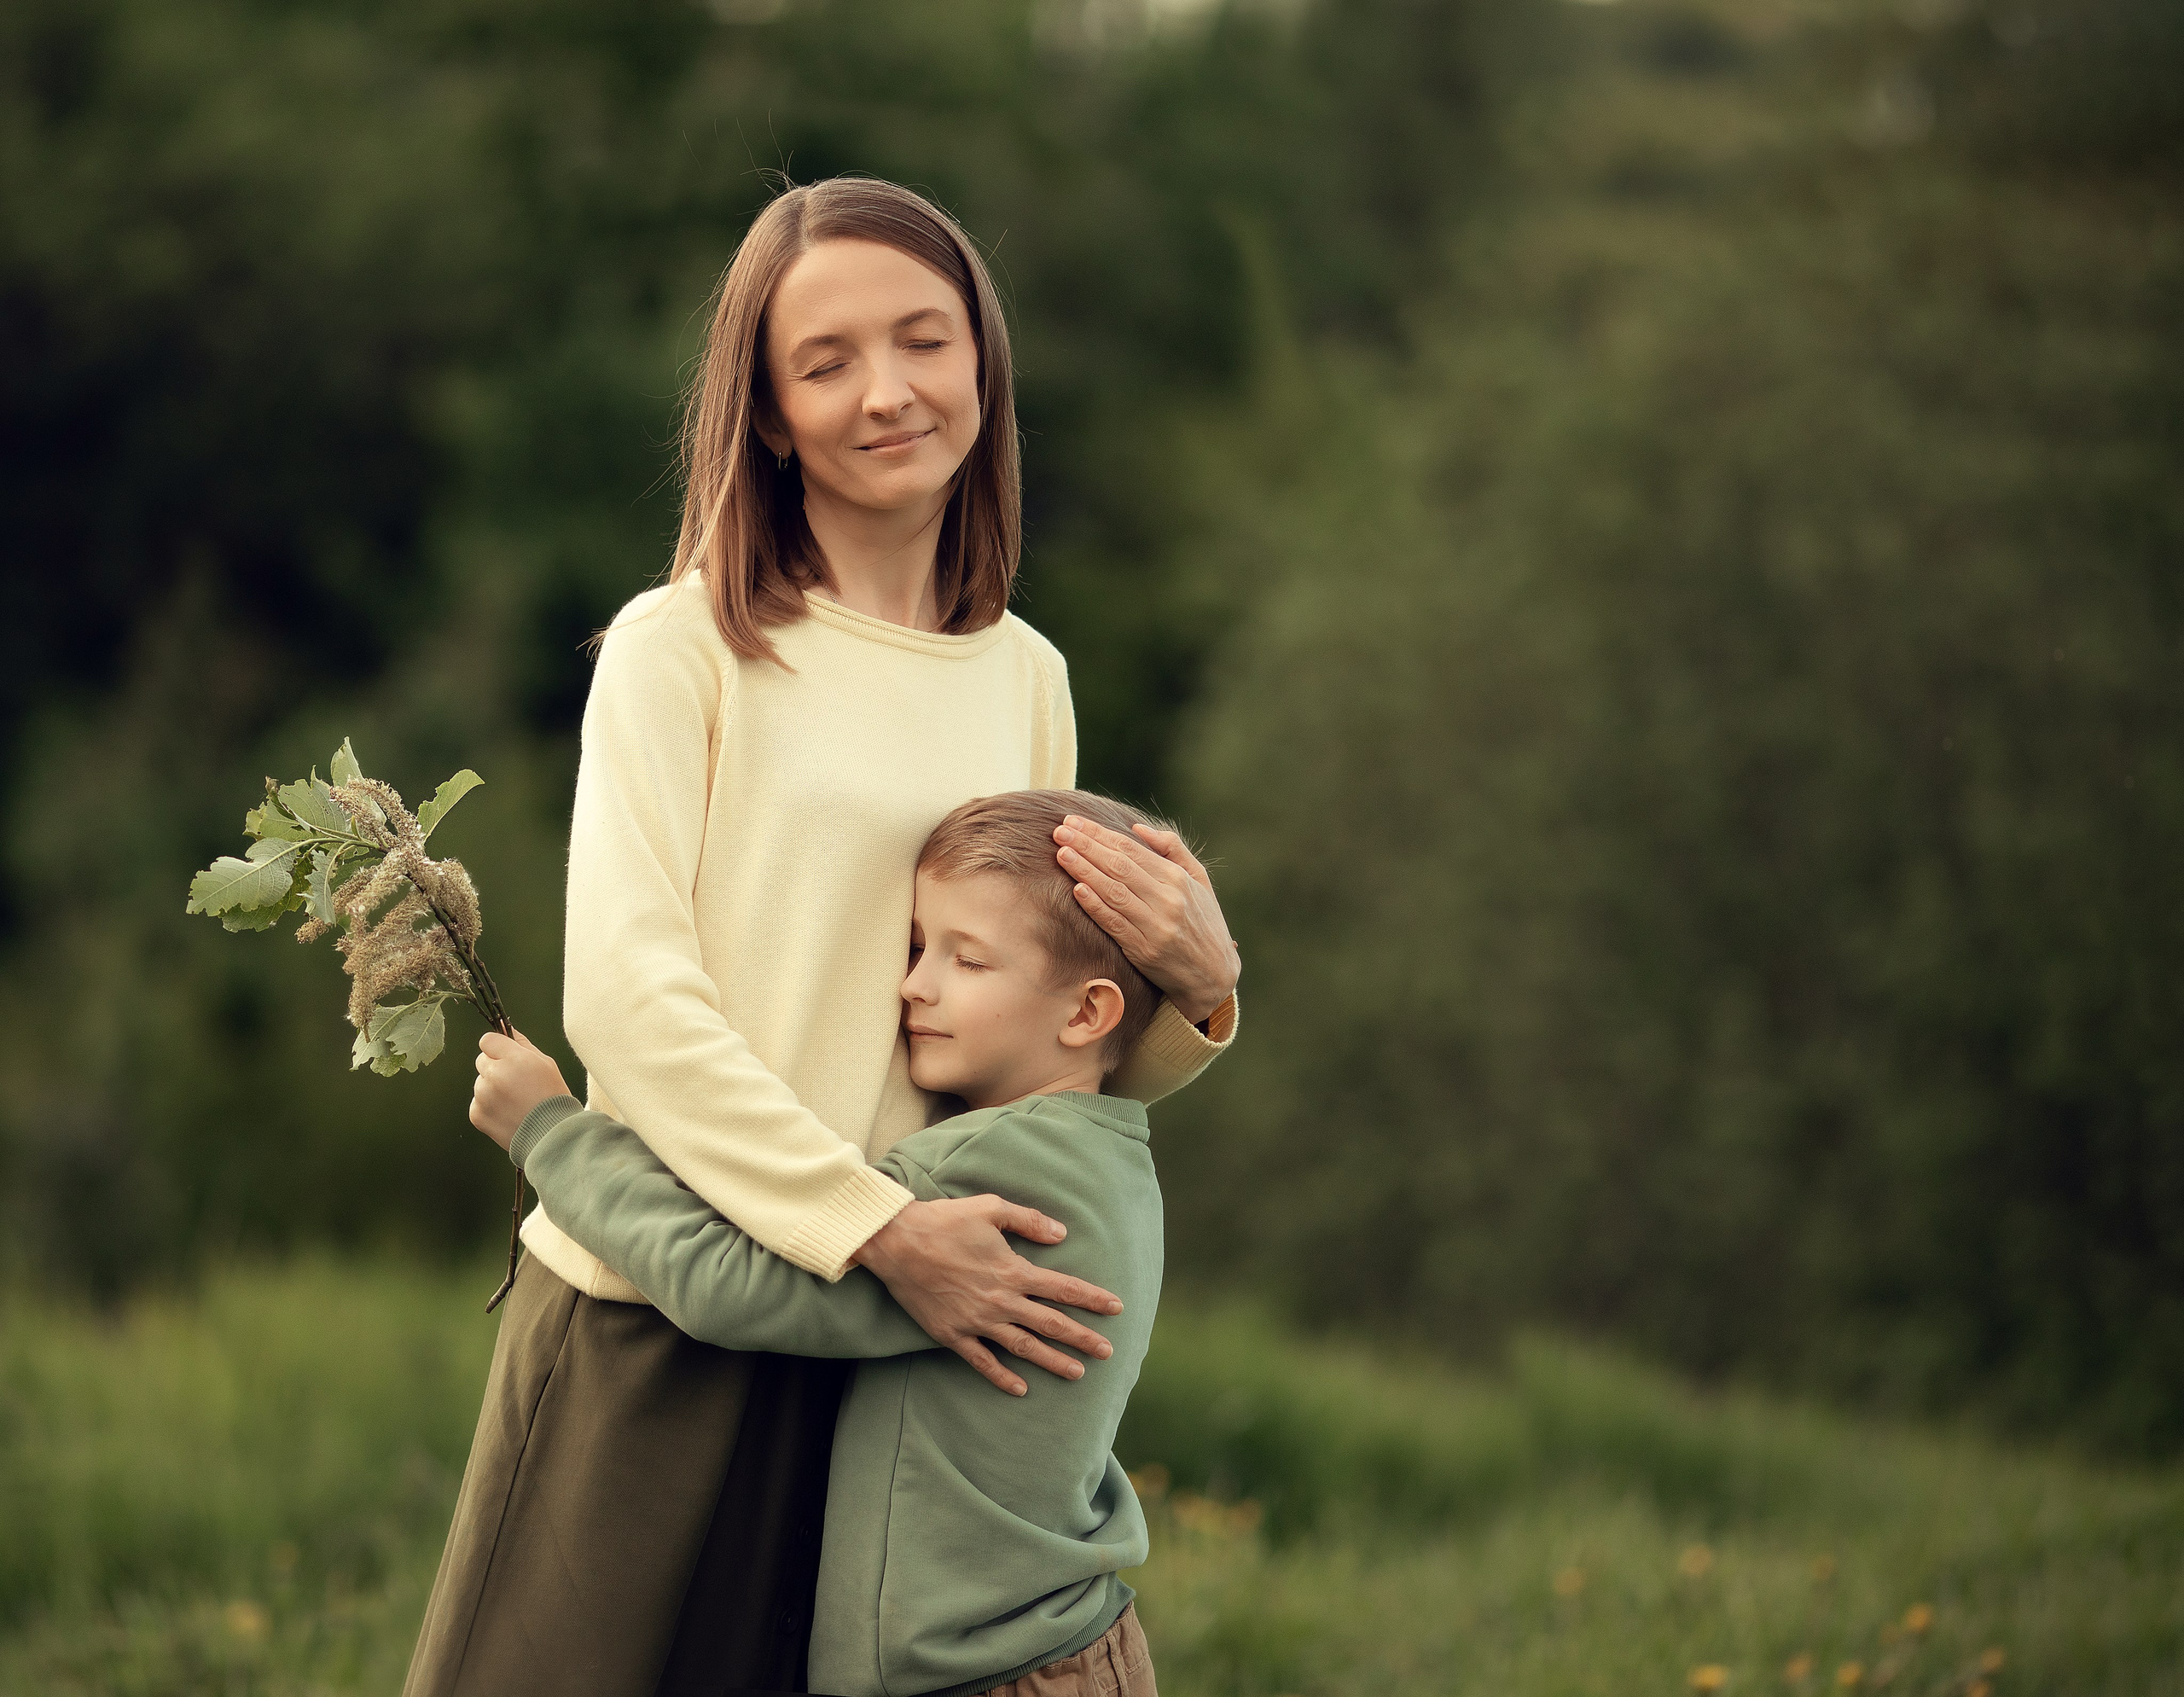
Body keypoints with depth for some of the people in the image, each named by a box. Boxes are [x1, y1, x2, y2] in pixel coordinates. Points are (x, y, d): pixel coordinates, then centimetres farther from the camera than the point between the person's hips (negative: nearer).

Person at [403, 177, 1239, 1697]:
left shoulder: (1025, 678, 12)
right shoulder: (685, 647, -4)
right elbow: (626, 995, -13)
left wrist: (1196, 985, -4)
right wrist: (885, 1229, -20)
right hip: (646, 1328, -4)